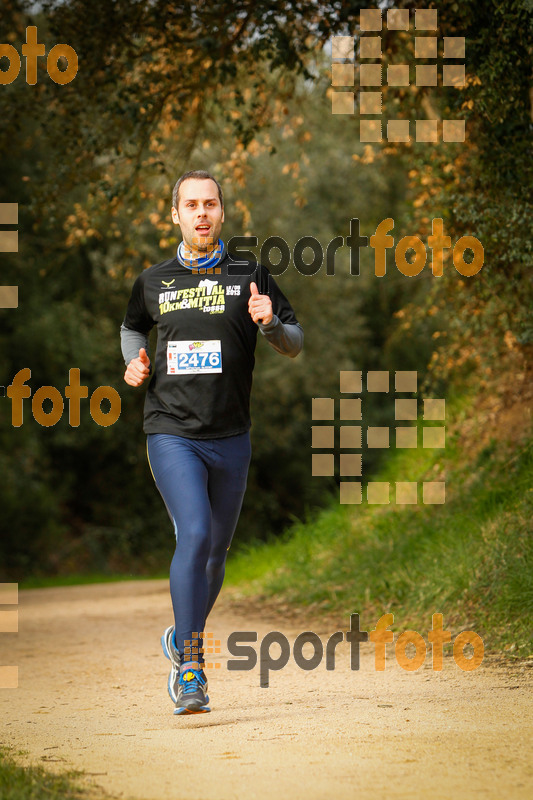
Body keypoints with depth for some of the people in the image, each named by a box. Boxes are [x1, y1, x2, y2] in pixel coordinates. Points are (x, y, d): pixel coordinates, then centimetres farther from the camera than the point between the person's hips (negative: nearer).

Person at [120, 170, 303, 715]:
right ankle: (189, 667, -17)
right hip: (172, 433, -2)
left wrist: (270, 324, -16)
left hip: (230, 438, 2)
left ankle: (184, 640, 36)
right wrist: (134, 363, 5)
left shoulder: (250, 276, 4)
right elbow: (133, 327, 26)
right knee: (194, 534, -21)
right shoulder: (153, 281, 6)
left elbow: (295, 344, 6)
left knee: (215, 550, 12)